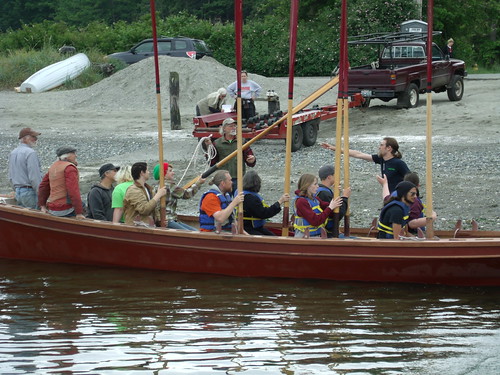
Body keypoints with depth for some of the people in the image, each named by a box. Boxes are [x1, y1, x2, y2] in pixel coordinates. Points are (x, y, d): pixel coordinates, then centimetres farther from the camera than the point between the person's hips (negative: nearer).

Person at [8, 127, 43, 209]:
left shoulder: (13, 153, 13)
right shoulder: (30, 153, -14)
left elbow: (10, 177, 17)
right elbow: (34, 177, -19)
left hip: (18, 191, 9)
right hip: (29, 192, -9)